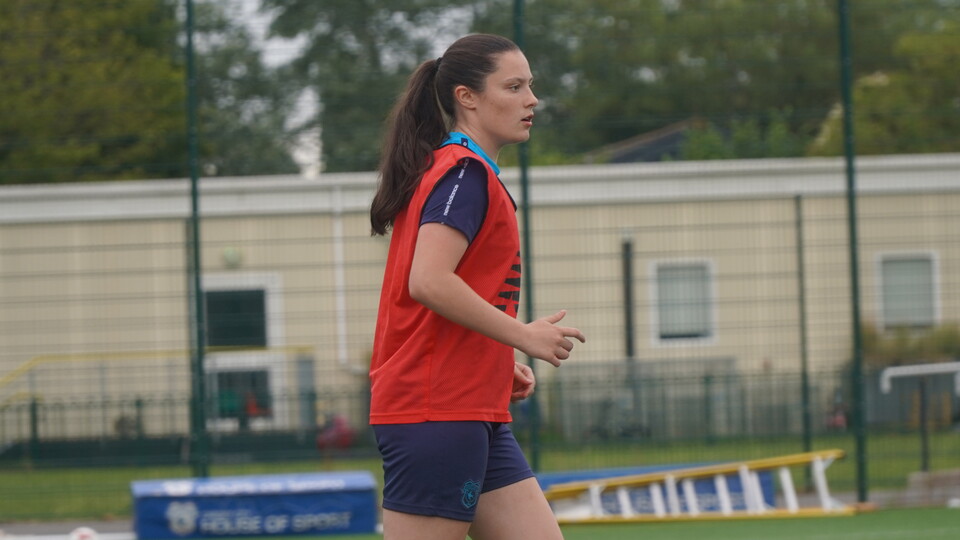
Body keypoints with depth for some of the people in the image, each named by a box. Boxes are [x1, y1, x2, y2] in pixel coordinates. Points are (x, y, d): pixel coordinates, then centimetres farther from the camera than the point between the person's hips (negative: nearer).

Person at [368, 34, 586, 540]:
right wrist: (523, 336, -15)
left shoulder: (463, 172, 18)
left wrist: (503, 363, 13)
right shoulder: (467, 173, -11)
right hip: (435, 413, -10)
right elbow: (429, 281, -24)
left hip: (477, 417, 10)